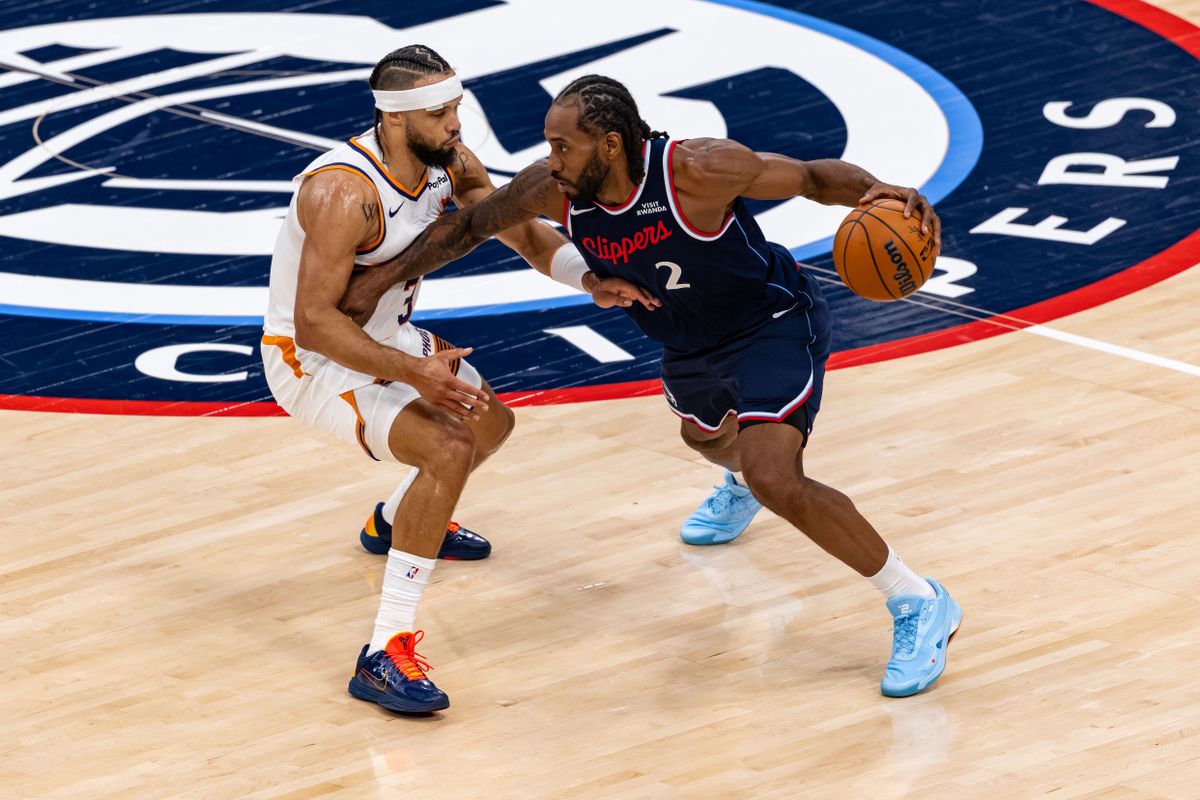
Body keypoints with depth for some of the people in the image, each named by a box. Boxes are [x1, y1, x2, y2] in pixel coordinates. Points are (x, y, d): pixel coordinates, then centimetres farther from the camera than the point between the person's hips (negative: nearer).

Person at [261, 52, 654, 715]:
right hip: (312, 360, -9)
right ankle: (385, 655, -30)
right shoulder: (345, 193, -34)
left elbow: (524, 232, 1)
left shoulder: (450, 165, -9)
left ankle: (394, 522, 57)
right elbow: (313, 322, -36)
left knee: (492, 423, 28)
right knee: (448, 450, -29)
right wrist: (413, 373, -43)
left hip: (386, 337, 9)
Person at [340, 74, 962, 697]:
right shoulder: (551, 189, -20)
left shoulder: (695, 170, -35)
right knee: (702, 434, 34)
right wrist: (380, 282, -2)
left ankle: (920, 605, -10)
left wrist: (879, 191, -44)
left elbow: (812, 177, -24)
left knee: (777, 482, -25)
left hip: (774, 324, -7)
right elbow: (469, 226, -2)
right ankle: (741, 484, 75)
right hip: (690, 343, 7)